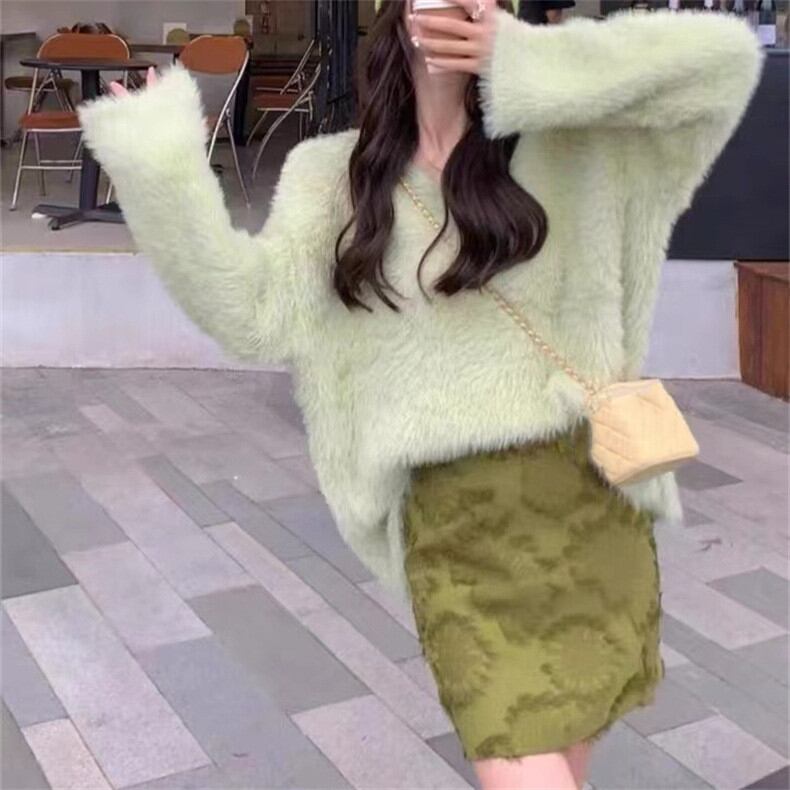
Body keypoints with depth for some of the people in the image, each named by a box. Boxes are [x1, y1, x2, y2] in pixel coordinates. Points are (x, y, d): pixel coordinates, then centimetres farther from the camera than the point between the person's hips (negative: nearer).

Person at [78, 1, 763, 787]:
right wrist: (157, 158, -13)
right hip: (452, 523, -1)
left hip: (588, 493, 1)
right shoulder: (335, 174, 3)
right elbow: (254, 315, -7)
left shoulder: (567, 140, 0)